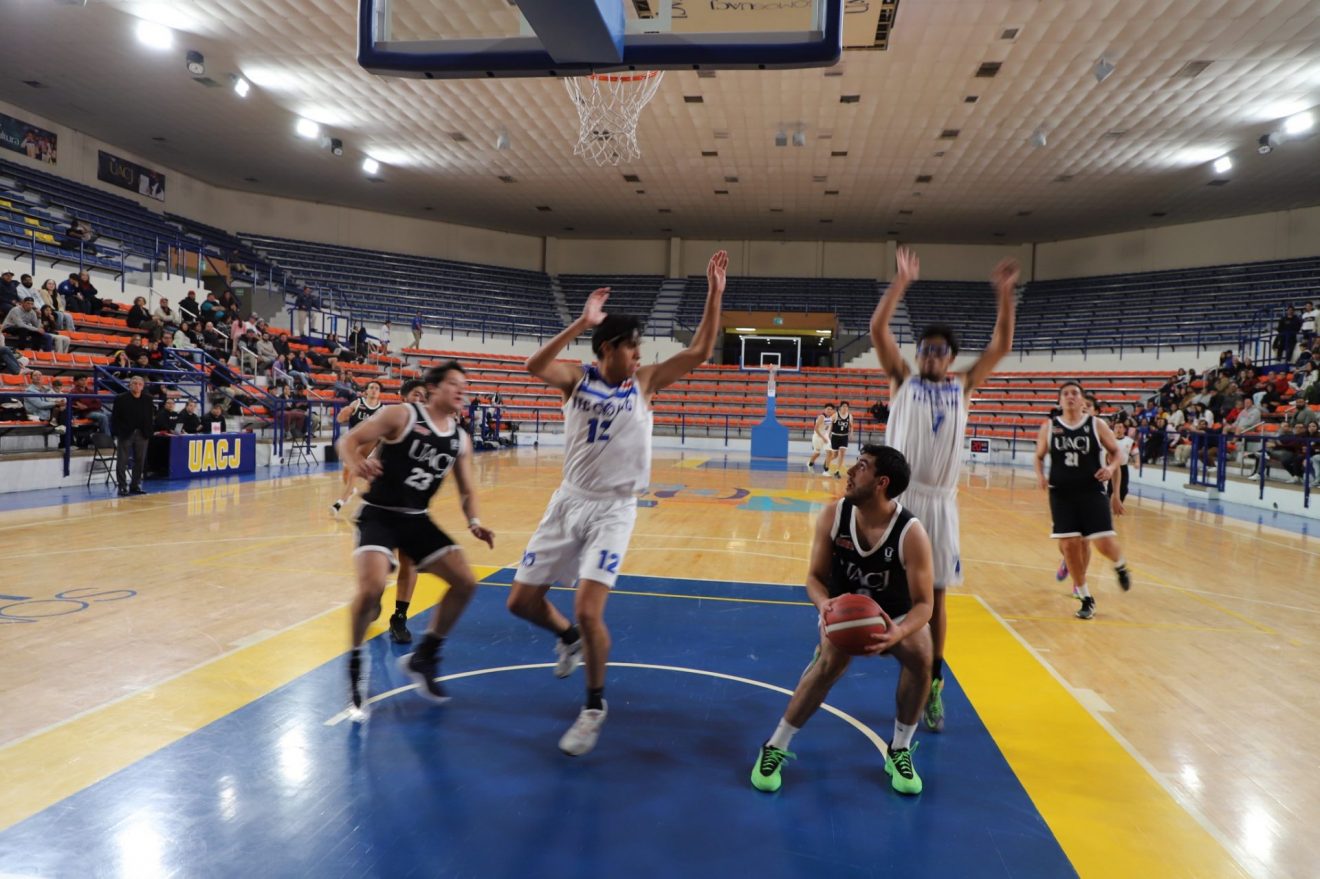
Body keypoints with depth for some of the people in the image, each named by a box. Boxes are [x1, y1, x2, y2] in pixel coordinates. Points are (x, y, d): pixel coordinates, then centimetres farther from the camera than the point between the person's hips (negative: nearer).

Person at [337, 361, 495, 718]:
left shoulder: (461, 439, 5)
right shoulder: (401, 415, -10)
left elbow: (467, 488, 14)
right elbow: (348, 440, -11)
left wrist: (473, 522, -4)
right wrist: (357, 463, -34)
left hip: (416, 518, 6)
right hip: (379, 514, -6)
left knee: (465, 582, 1)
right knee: (371, 588, -27)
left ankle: (423, 658, 18)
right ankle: (356, 663, 1)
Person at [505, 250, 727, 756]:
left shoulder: (644, 383, -1)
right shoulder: (576, 379, -3)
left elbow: (700, 353, -8)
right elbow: (535, 366, -24)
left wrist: (714, 294, -13)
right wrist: (582, 323, -31)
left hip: (614, 510, -2)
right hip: (569, 501, 2)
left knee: (588, 610, -15)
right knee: (521, 600, 6)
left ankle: (595, 707, 9)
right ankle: (568, 638, 40)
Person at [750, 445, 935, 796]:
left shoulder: (911, 533, -27)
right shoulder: (833, 517, -20)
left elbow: (924, 603, -25)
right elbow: (815, 576, -12)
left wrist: (899, 632, -47)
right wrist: (824, 604, -36)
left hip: (895, 617, 0)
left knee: (921, 654, -29)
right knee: (832, 658, -29)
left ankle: (900, 751, -5)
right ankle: (775, 746, -13)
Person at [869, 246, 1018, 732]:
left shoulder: (962, 387, 12)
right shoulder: (902, 381, 7)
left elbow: (1001, 346, 4)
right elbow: (878, 330, -5)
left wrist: (1005, 294, -5)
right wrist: (902, 282, -11)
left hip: (940, 502, 2)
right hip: (898, 498, -2)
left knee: (935, 596, 8)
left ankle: (933, 687, 20)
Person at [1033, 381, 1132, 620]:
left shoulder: (1096, 425, -2)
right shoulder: (1049, 427, 1)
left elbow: (1115, 451, 7)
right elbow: (1039, 457, 10)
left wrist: (1111, 468, -13)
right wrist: (1040, 475, -9)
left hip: (1092, 492, -1)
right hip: (1061, 493, 1)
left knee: (1104, 542, -9)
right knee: (1070, 545, -1)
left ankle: (1120, 566, 30)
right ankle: (1086, 599, 15)